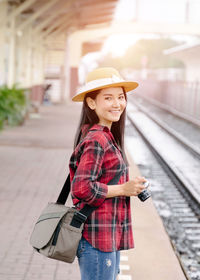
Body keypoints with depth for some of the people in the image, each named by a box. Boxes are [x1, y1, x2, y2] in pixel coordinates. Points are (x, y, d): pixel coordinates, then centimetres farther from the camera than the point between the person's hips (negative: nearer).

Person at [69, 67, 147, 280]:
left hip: (110, 237, 10)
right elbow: (81, 188, -25)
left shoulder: (106, 136, 14)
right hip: (98, 237, -10)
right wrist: (124, 189, -16)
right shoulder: (96, 140, -17)